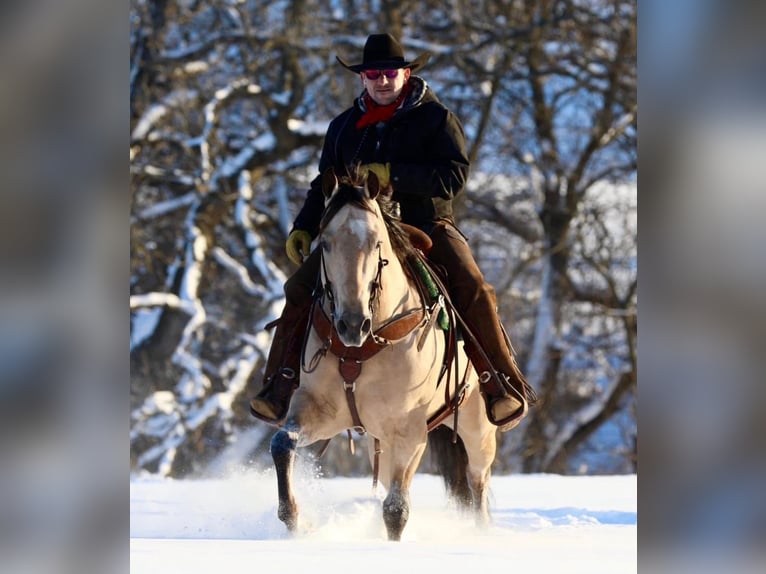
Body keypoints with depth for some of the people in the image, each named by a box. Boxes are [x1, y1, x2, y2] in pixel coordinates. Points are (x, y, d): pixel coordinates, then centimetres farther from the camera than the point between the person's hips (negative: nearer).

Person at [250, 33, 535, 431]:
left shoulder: (435, 118, 1)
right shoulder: (344, 127, 15)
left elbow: (454, 176, -12)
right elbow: (326, 185, 24)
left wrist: (392, 175, -22)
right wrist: (304, 228, 7)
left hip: (426, 224, -3)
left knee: (472, 289, -27)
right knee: (300, 288, -17)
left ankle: (504, 388, -16)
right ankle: (278, 389, -11)